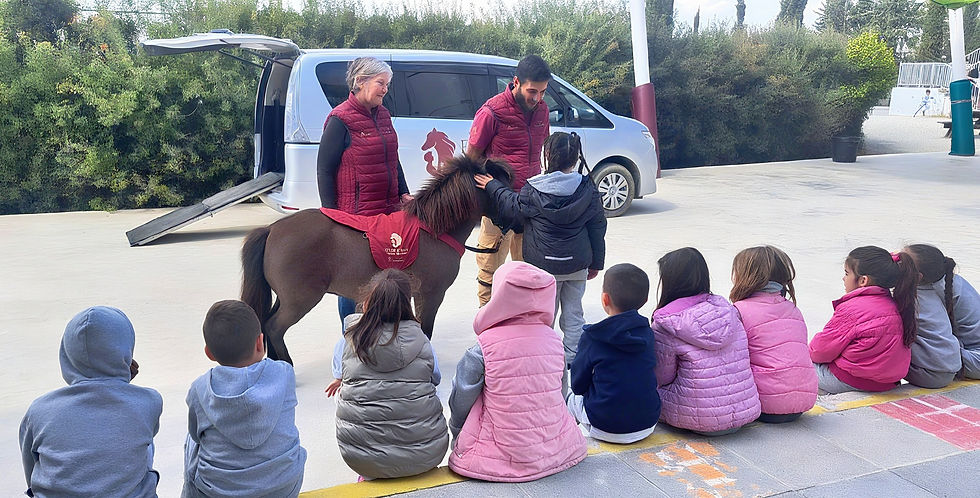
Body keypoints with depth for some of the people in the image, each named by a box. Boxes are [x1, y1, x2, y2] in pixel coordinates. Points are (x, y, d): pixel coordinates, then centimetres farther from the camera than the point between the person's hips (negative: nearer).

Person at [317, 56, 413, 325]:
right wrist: (331, 214, -12)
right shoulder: (340, 119, -9)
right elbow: (324, 170, -9)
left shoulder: (383, 116, 12)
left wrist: (404, 193, 13)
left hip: (389, 211, 7)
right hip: (355, 216, -7)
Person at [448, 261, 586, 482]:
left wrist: (457, 441, 17)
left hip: (504, 457, -2)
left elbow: (460, 405, -3)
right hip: (557, 451, 2)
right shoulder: (553, 340, -4)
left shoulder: (483, 347, -16)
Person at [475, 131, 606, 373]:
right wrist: (596, 262, 13)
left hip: (545, 264, -2)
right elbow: (598, 228, 2)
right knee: (573, 312, 15)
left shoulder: (534, 191, -14)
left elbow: (510, 206, 4)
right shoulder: (588, 190, -5)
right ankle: (573, 357, 22)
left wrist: (493, 186, 21)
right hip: (578, 263, 3)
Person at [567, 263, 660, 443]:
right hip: (647, 425, 5)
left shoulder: (592, 338, -13)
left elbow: (578, 385, -4)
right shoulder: (647, 333, -1)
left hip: (606, 428, -5)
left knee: (573, 398, 21)